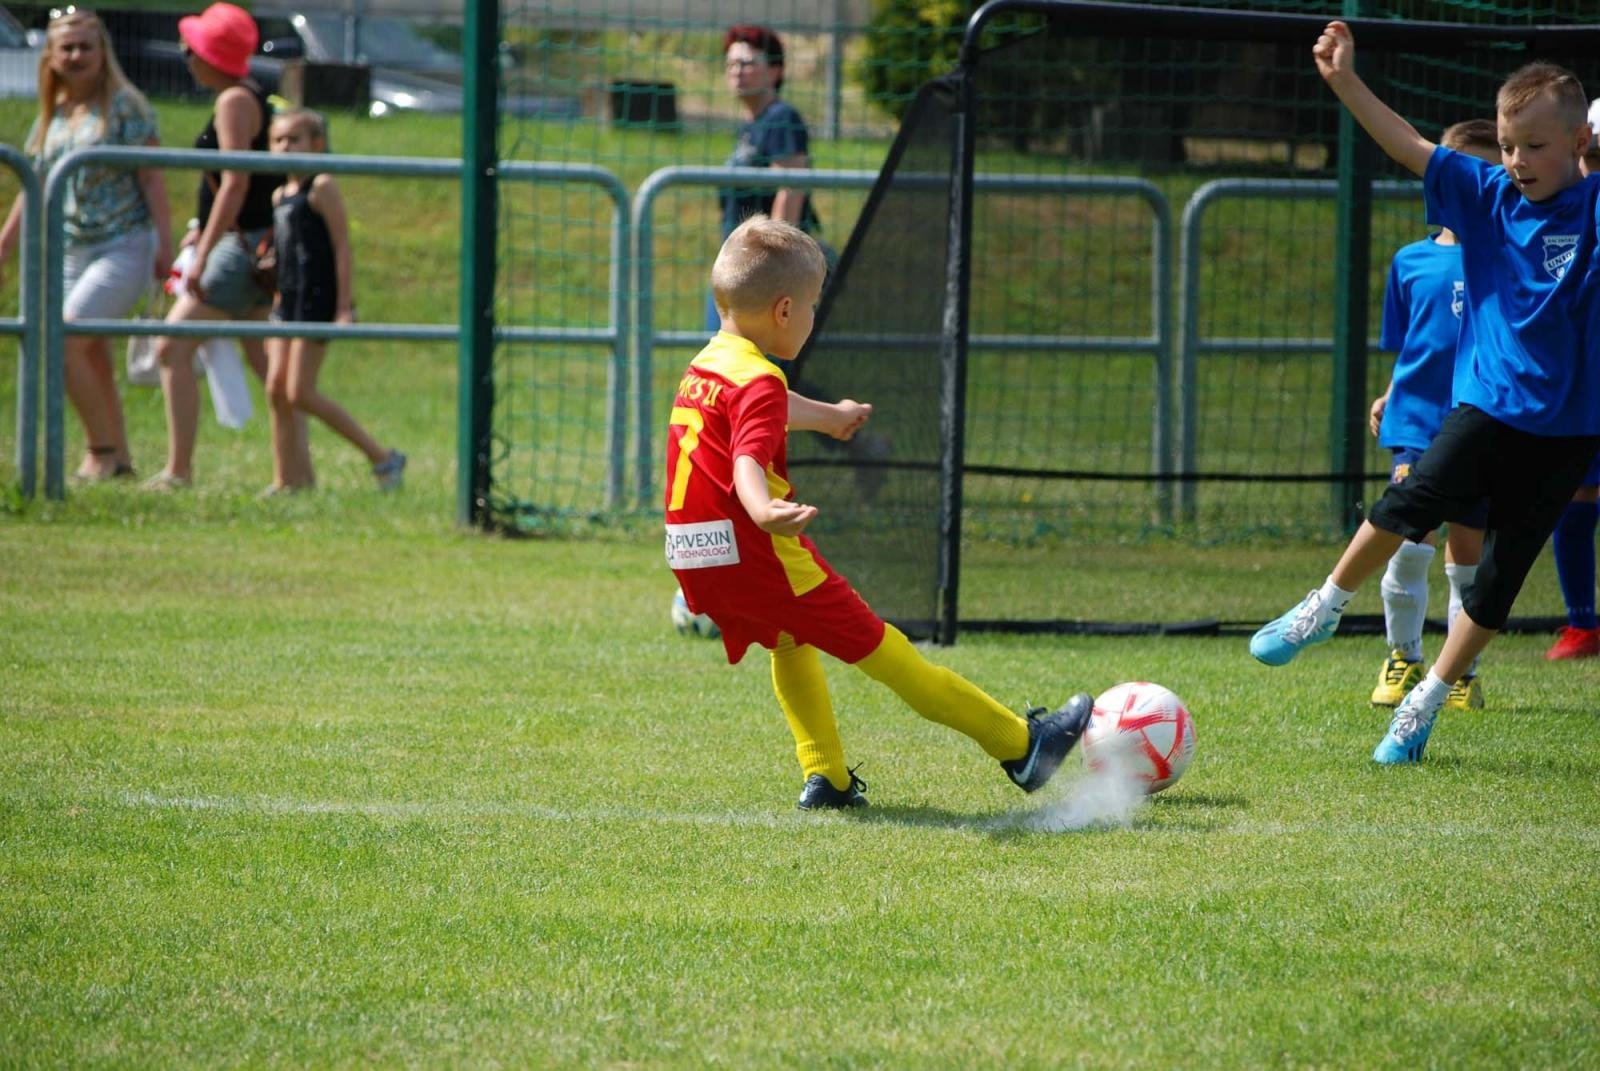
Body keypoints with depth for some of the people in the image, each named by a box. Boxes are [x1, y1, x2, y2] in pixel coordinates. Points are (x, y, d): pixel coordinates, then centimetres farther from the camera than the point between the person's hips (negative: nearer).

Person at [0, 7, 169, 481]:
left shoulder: (125, 107, -4)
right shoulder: (50, 117, 13)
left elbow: (151, 178, -7)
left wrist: (165, 242, -13)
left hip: (122, 248, -7)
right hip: (69, 254, 7)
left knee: (64, 340, -20)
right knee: (93, 360, 7)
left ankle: (102, 447, -11)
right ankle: (118, 460, 14)